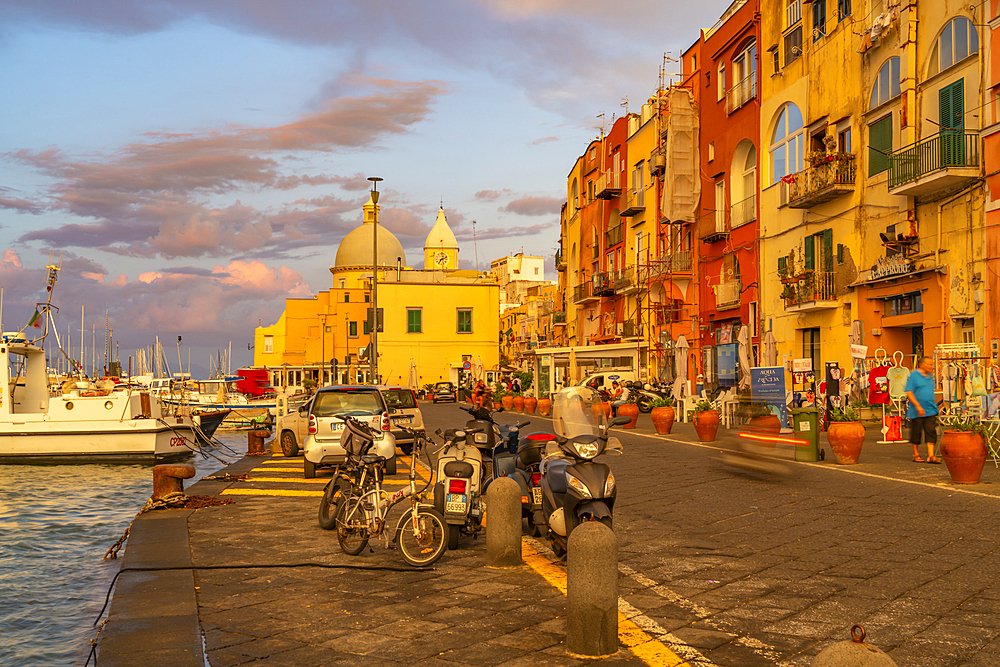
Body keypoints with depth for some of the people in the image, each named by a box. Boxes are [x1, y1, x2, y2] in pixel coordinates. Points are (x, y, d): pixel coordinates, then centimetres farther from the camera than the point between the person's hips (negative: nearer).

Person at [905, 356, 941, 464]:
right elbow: (909, 393, -13)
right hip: (917, 411, -5)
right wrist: (918, 406, -19)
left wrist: (934, 407, 20)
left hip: (930, 410, 5)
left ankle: (931, 456, -3)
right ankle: (916, 454, 18)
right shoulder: (914, 375, -8)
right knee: (916, 432, 5)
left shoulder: (930, 376, 12)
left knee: (931, 432, -2)